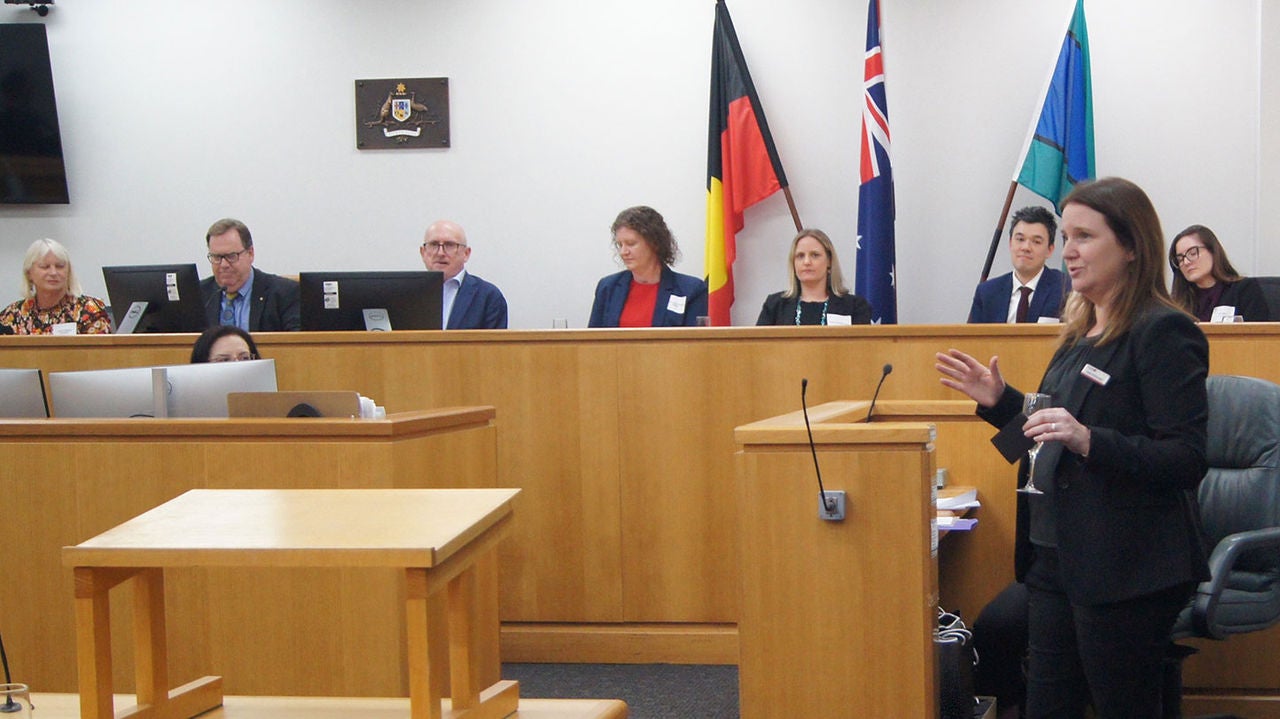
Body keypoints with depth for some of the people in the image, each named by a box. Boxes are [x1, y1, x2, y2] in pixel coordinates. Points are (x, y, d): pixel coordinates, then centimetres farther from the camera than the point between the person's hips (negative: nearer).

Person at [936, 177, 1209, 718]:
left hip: (1126, 572, -9)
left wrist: (1088, 440, -30)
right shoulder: (1081, 333, 15)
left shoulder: (1164, 332, -13)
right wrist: (999, 402, 12)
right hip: (1058, 558, 9)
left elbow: (1186, 460, -20)